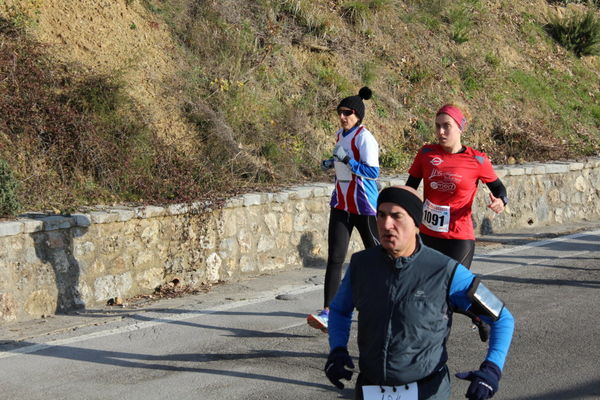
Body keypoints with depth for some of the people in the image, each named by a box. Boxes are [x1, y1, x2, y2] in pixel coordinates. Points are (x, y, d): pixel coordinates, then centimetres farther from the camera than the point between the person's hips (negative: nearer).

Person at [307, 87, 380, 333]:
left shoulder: (364, 138, -14)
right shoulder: (340, 135, 10)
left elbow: (373, 171, -22)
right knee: (334, 258, -4)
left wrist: (347, 160, -27)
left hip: (364, 206, -7)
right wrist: (332, 163, 8)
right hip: (341, 204, 7)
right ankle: (328, 312, -8)